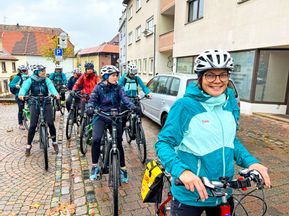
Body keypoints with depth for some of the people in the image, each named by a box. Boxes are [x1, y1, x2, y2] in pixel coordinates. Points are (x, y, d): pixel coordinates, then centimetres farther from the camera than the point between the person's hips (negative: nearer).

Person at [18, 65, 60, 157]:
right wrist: (21, 94, -43)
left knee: (50, 123, -8)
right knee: (33, 125, -3)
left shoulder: (46, 80, -1)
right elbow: (24, 87, -20)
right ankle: (28, 145, 15)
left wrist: (56, 94, -40)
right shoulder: (30, 80, -3)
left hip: (46, 103, 1)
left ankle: (54, 142, 12)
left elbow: (51, 87, -18)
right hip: (35, 103, 0)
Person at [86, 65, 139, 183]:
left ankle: (122, 168, 15)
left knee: (118, 142, -2)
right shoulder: (98, 87, 0)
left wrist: (132, 106, -35)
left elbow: (124, 98, -15)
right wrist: (90, 108, -33)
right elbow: (92, 99, -10)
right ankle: (95, 166, 1)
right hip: (101, 116, -1)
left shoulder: (118, 88, 1)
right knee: (96, 139, -21)